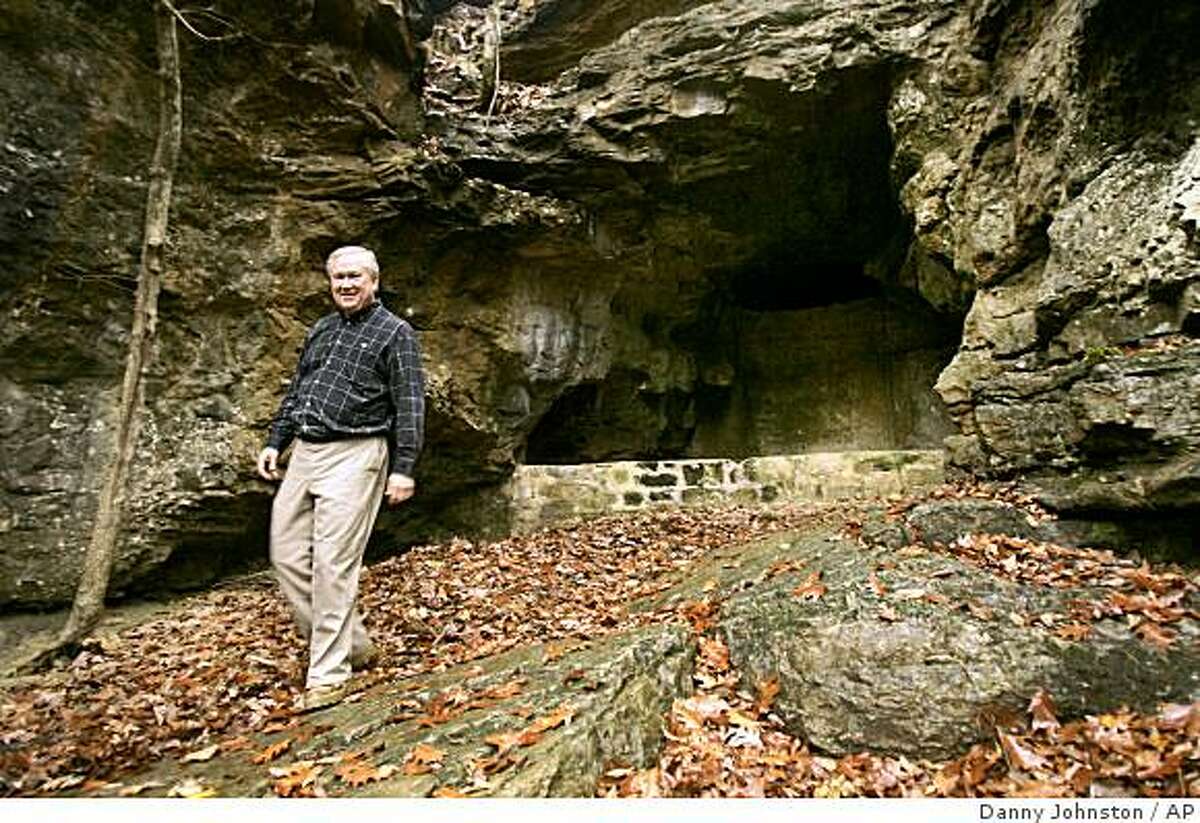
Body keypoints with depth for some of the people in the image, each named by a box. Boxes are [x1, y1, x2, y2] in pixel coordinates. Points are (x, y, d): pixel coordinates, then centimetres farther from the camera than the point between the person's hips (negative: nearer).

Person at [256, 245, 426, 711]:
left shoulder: (394, 333, -4)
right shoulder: (320, 331, 19)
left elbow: (410, 405, -10)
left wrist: (403, 467, -17)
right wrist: (275, 442, 18)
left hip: (353, 457, -8)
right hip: (304, 454, 8)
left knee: (333, 563, -8)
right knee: (287, 556, 7)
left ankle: (329, 675, 5)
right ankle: (354, 645, 21)